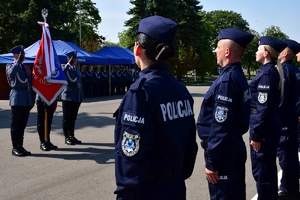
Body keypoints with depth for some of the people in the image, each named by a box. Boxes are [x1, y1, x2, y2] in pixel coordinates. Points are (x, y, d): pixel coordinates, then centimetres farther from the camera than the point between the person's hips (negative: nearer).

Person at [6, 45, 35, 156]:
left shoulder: (26, 67, 19)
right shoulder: (10, 66, 2)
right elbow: (11, 73, -23)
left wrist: (33, 99, 13)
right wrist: (18, 61, -17)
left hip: (27, 99, 6)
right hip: (17, 98, -6)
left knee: (23, 125, 9)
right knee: (15, 124, -1)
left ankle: (20, 146, 16)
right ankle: (15, 148, 3)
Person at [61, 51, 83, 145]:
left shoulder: (77, 70, 16)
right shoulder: (66, 69, -6)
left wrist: (81, 96, 15)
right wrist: (69, 63, -26)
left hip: (77, 97, 7)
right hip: (68, 97, -7)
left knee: (73, 118, 13)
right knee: (66, 118, 2)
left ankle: (72, 136, 21)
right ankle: (67, 137, 8)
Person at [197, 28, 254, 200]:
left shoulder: (227, 80, -21)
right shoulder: (239, 76, 9)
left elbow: (221, 126, -23)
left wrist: (212, 162, -18)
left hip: (224, 152, -10)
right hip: (235, 147, 10)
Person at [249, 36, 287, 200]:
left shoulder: (266, 73, -18)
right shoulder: (272, 71, 11)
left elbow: (263, 108, -22)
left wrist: (256, 135, -19)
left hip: (264, 128, -10)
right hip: (270, 126, 10)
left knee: (261, 170, 1)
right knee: (268, 167, 19)